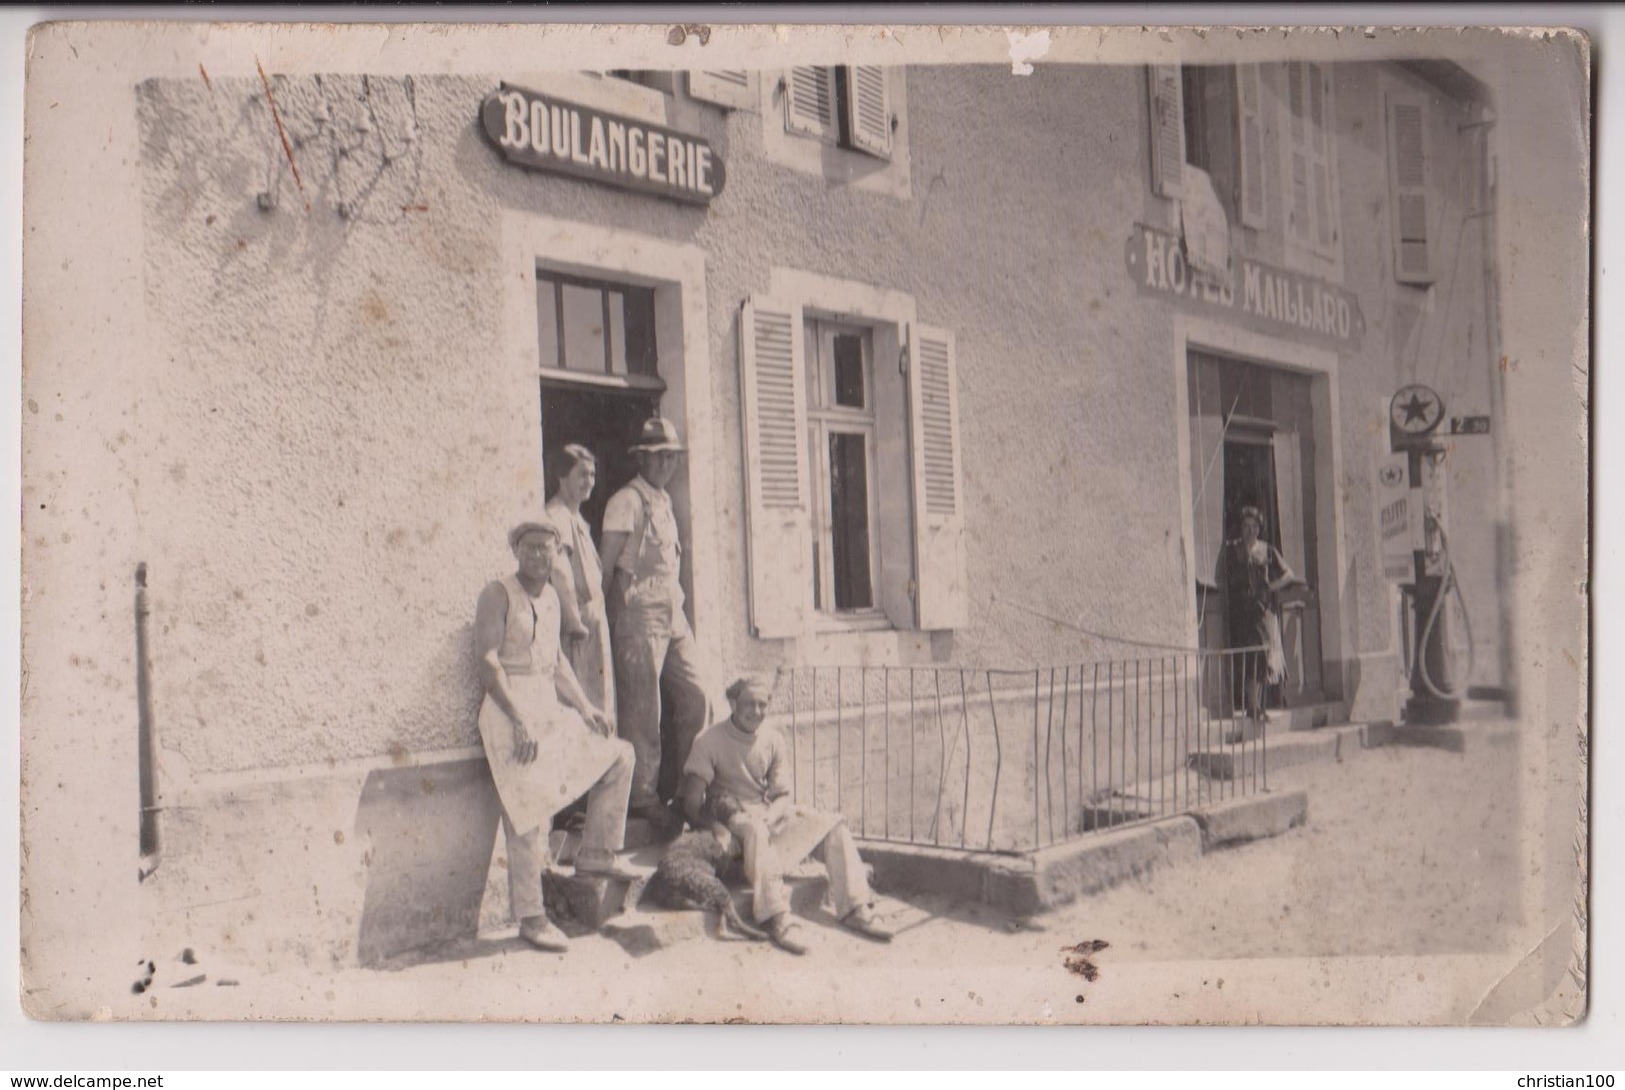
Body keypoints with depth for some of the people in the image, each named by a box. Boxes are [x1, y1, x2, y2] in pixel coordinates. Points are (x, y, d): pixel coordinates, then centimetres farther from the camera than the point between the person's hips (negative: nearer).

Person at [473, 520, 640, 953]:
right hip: (510, 714, -8)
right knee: (528, 813, -9)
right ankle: (531, 918, 0)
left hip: (551, 711, 8)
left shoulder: (550, 597, 14)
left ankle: (595, 855, 15)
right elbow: (487, 662, -17)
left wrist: (585, 708, 14)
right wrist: (519, 721, -22)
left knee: (618, 756, 10)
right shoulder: (498, 594, -10)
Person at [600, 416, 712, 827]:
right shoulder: (626, 501, -6)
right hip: (639, 613, -8)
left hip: (673, 613, 8)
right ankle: (643, 798, 4)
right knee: (642, 710, -4)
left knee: (696, 698, 5)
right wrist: (605, 618, -7)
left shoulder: (664, 502, 19)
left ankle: (680, 789, 16)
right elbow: (608, 563, -7)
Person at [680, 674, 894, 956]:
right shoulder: (709, 740, -9)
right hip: (729, 819, -6)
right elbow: (692, 802, -14)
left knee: (833, 824, -10)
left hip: (769, 815, 6)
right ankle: (775, 917, -43)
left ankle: (855, 909, -12)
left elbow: (782, 796, 4)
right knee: (756, 830, -40)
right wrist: (718, 831, -30)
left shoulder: (775, 741, 5)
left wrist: (769, 817, -19)